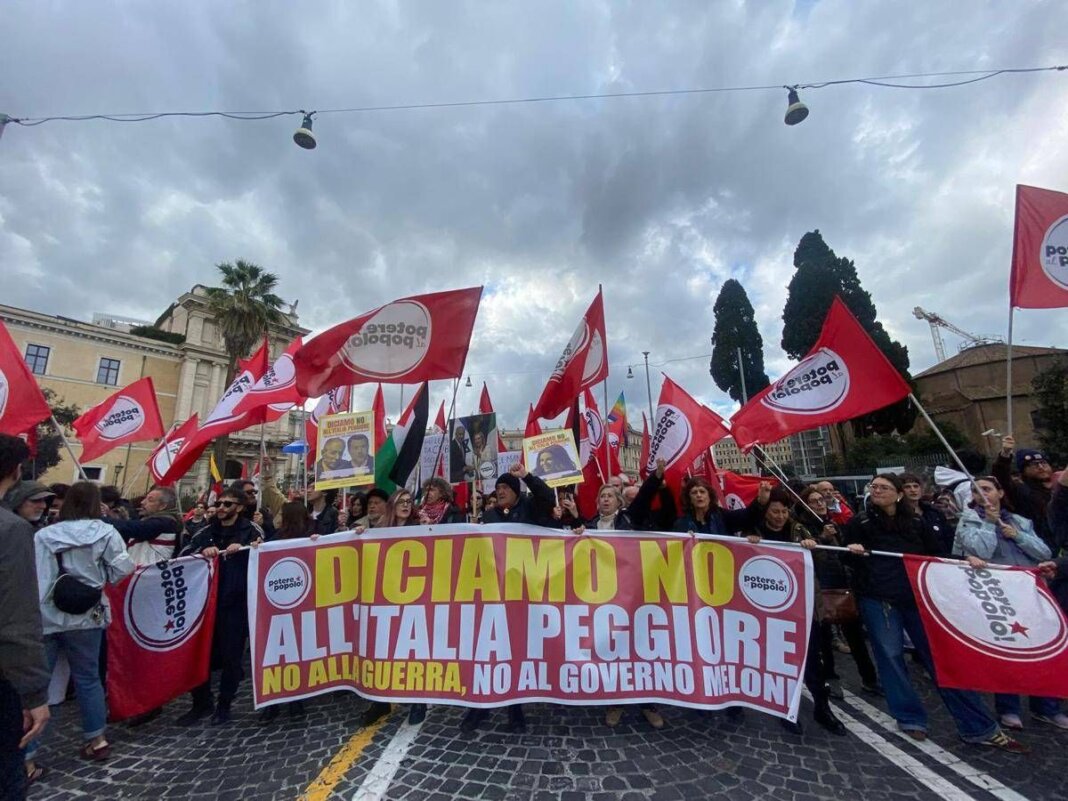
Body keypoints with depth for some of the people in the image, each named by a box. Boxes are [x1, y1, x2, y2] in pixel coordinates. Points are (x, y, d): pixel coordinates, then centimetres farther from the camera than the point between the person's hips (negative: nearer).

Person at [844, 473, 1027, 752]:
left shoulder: (915, 523, 11)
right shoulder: (859, 523, 1)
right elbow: (844, 561, 0)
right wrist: (852, 551, -20)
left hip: (917, 597, 3)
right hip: (878, 600, -2)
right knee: (891, 657, 4)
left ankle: (978, 727, 18)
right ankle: (910, 718, 19)